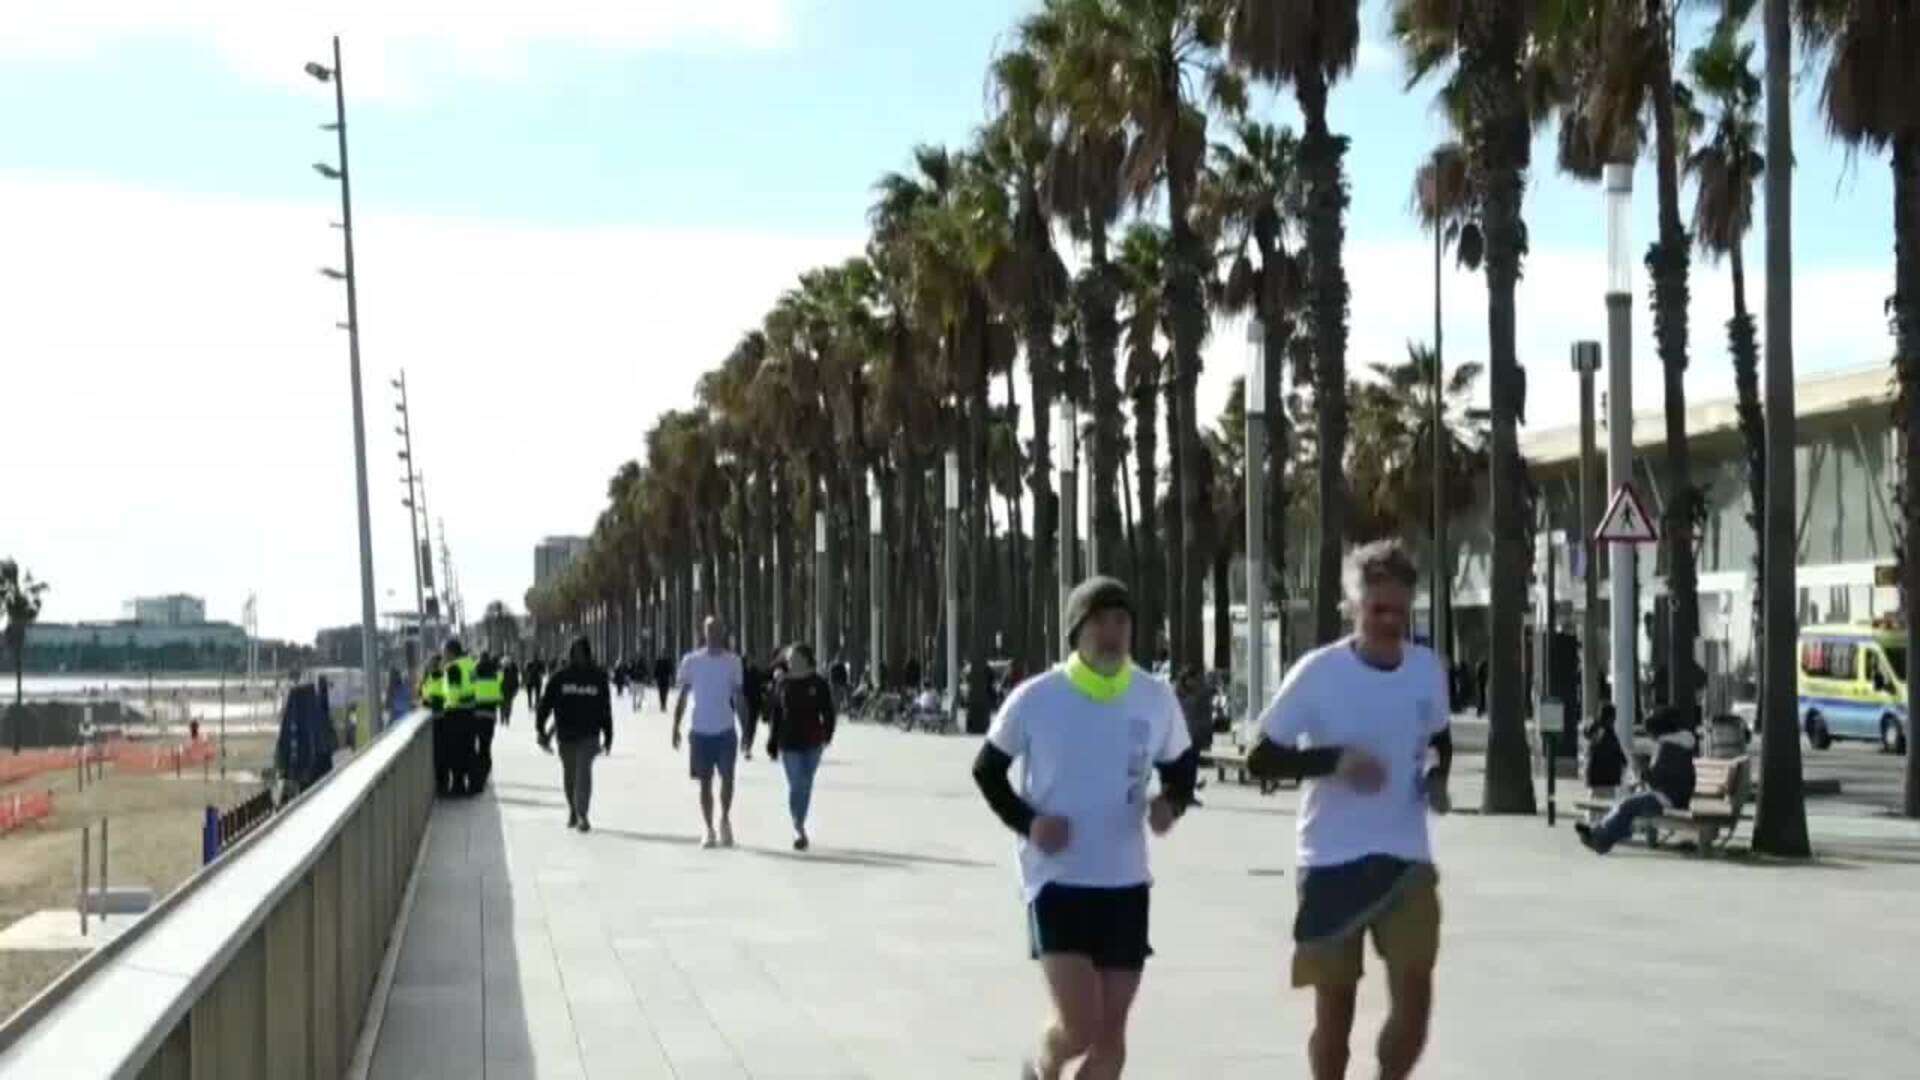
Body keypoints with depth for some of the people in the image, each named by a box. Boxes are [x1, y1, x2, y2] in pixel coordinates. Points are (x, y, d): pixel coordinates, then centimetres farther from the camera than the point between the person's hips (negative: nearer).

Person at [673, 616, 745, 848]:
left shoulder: (733, 661, 2)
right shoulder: (691, 661, 1)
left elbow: (738, 697, 6)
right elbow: (683, 696, 5)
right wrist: (676, 727, -1)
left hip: (726, 730, 0)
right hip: (700, 731, 0)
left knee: (727, 777, -9)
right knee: (705, 782, 4)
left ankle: (725, 818, 16)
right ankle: (710, 831, 11)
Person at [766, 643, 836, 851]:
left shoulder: (818, 684, 0)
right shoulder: (784, 684, 5)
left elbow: (828, 712, 0)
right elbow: (776, 715, 9)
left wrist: (827, 735, -14)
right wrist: (772, 745, 8)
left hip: (812, 742, 0)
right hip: (789, 743, 0)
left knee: (806, 785, 8)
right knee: (795, 785, -9)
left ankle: (799, 827, 21)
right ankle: (799, 829, -13)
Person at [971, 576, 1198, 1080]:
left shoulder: (1156, 697, -1)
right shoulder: (1036, 698, -9)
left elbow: (1181, 765, 15)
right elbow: (987, 769, 4)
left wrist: (1171, 803, -8)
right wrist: (1026, 822, -12)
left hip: (1125, 883, 4)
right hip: (1057, 881, -3)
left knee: (1111, 1031, 5)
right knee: (1080, 1027, -14)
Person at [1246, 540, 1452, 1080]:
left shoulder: (1427, 668, 1)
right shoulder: (1318, 673, -12)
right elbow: (1260, 759, -10)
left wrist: (1437, 778, -1)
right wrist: (1335, 759, -23)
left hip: (1407, 857, 3)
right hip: (1332, 860, -3)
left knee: (1414, 996, -7)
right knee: (1334, 1005, 5)